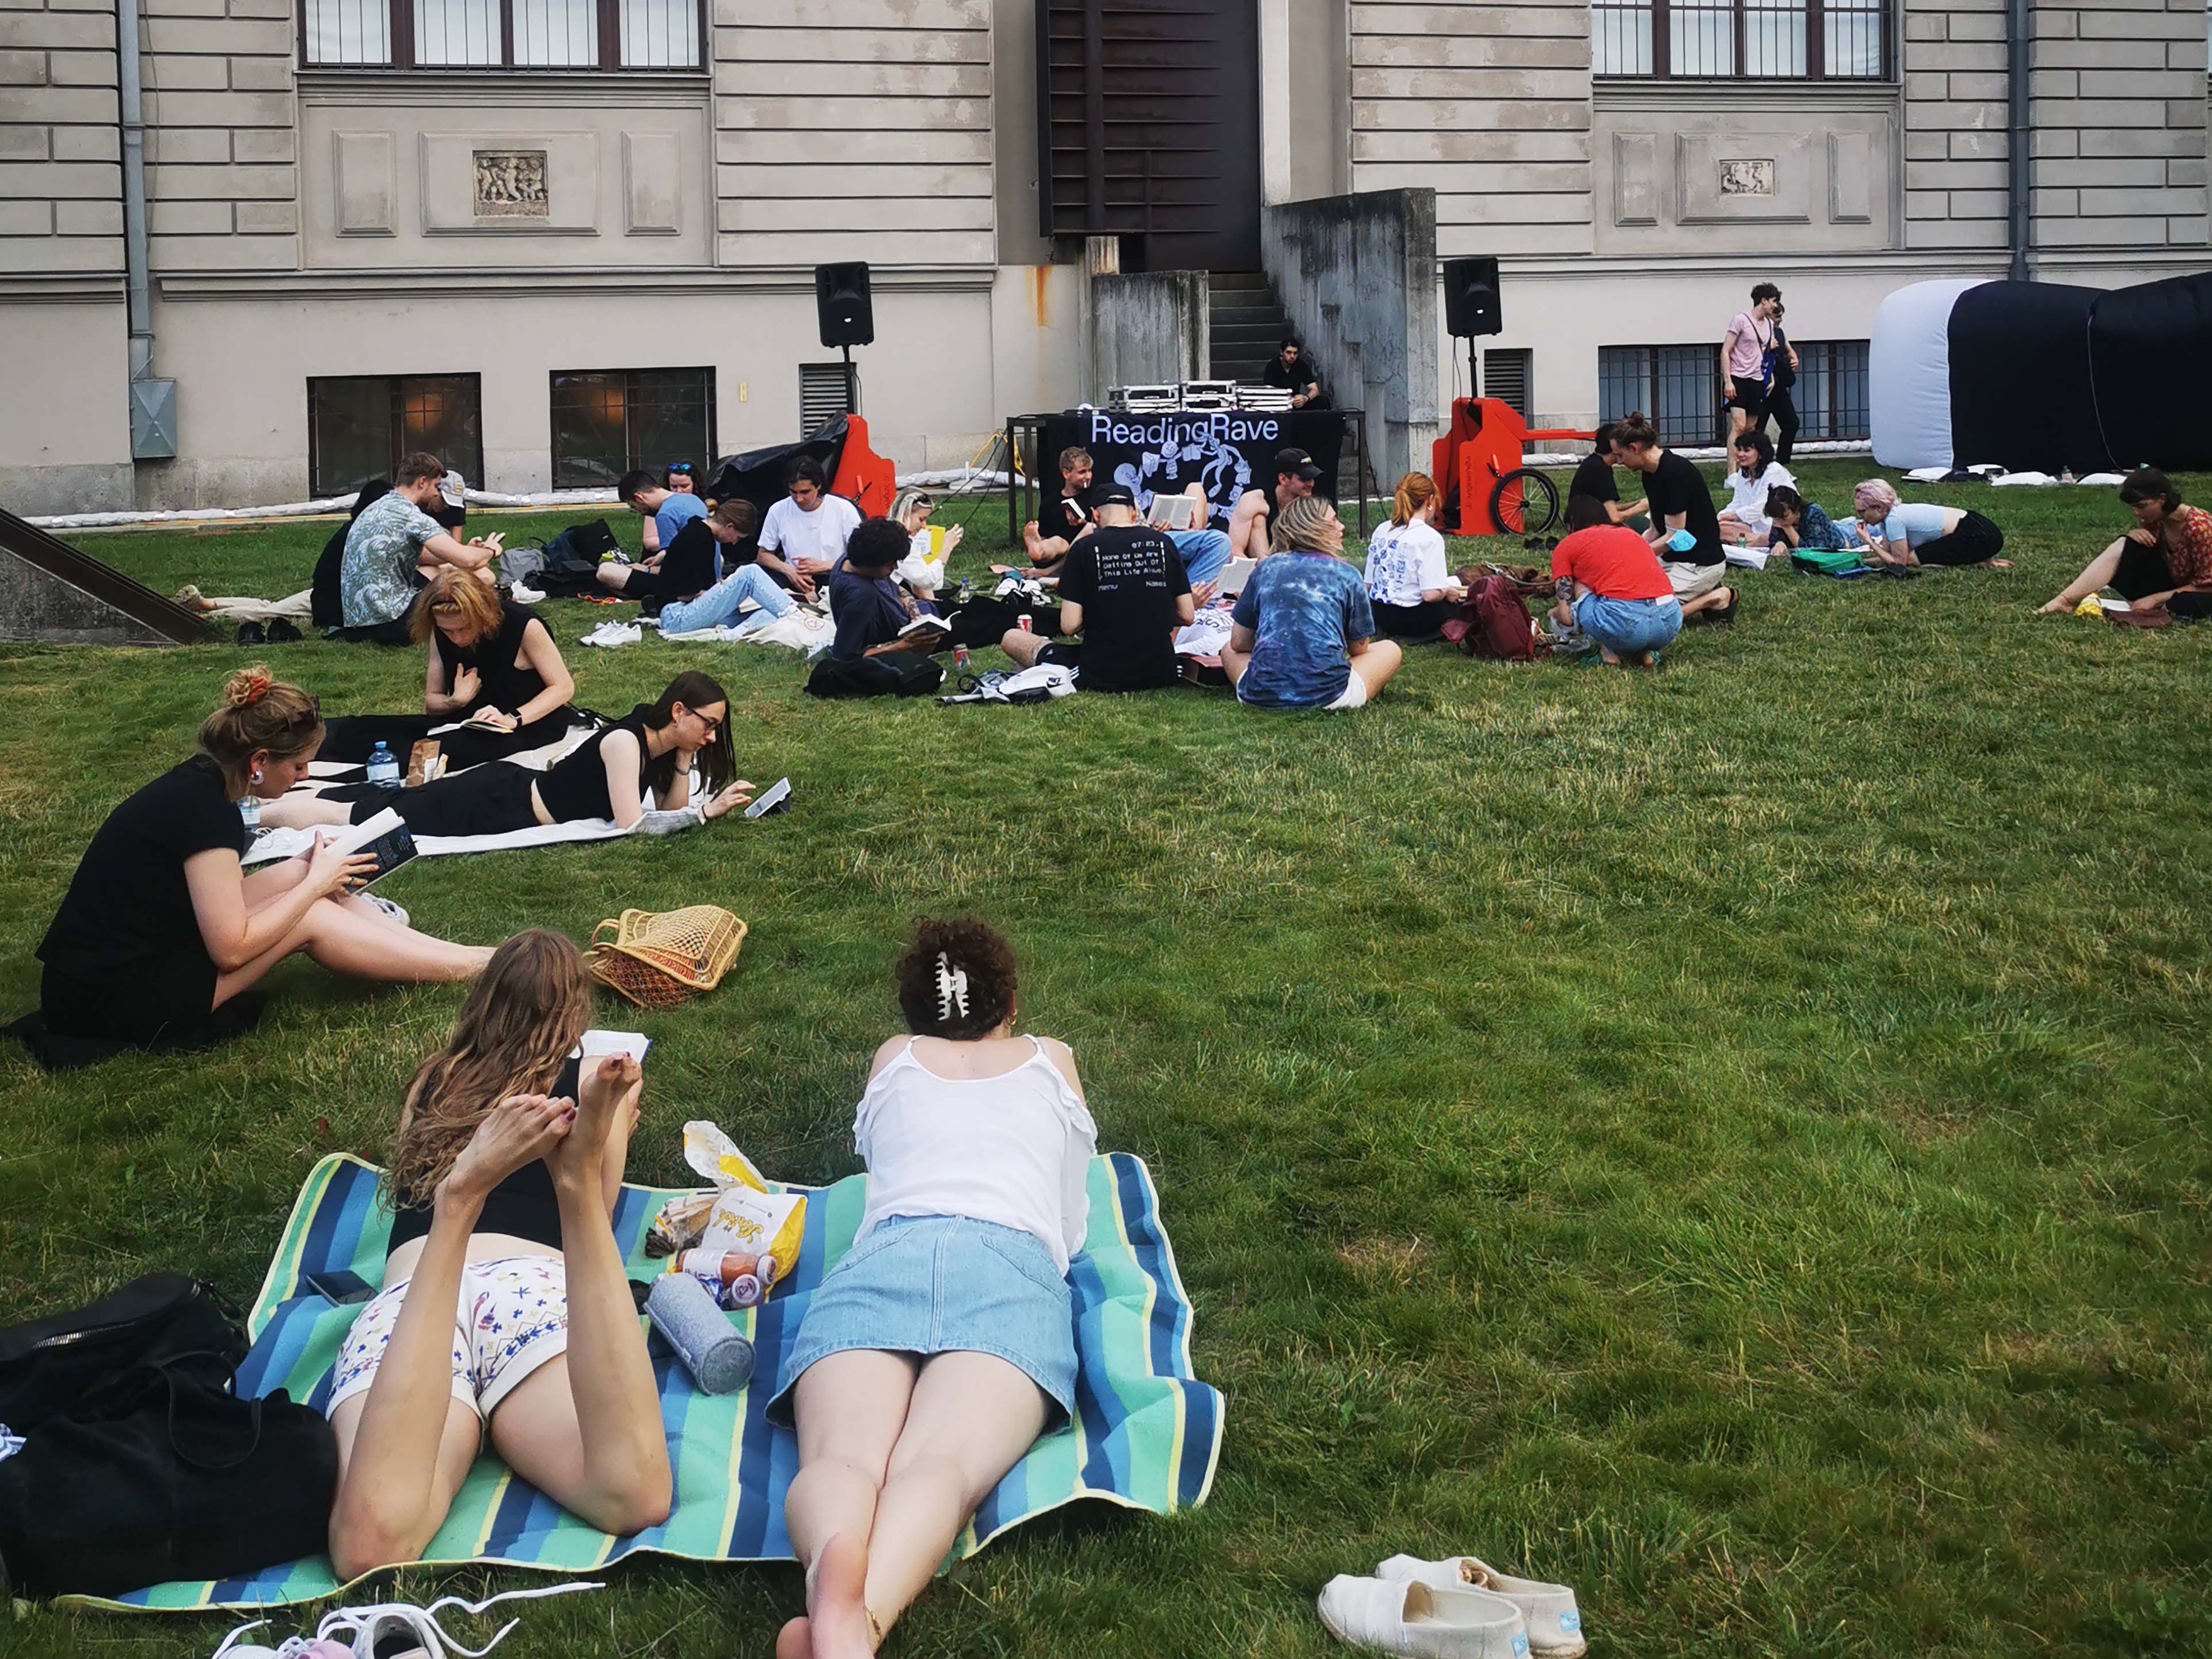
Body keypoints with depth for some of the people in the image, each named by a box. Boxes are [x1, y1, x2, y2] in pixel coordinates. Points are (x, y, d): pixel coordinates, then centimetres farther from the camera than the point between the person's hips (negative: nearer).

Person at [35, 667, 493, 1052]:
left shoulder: (197, 781, 5)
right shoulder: (206, 809, -22)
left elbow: (221, 901, 11)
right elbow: (231, 948, -20)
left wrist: (312, 871, 3)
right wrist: (315, 884, -9)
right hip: (111, 1004, -9)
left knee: (299, 879, 5)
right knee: (312, 921, -7)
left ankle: (476, 959, 7)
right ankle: (482, 968, 2)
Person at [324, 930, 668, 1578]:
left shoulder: (432, 1082, 35)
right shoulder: (598, 1082, 29)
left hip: (404, 1301, 2)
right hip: (537, 1287, -2)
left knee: (370, 1544, -28)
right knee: (634, 1495, -32)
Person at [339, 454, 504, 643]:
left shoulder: (377, 508, 15)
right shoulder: (410, 515, -13)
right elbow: (467, 560, -18)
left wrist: (467, 549, 21)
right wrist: (489, 551, 4)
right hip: (391, 621, -10)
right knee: (483, 576, -9)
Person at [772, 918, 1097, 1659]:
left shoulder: (893, 1059, 34)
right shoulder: (1052, 1060, 33)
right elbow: (1073, 1228, 40)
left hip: (880, 1259, 1)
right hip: (1010, 1264, -1)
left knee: (842, 1455, -26)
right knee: (942, 1463, -29)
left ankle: (835, 1573, -64)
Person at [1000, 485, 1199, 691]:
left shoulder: (1084, 548, -8)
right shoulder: (1163, 543, 1)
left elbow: (1069, 625, -11)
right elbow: (1187, 617, 1)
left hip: (1100, 676, -4)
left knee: (1012, 638, 14)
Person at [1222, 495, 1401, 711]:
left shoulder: (1266, 569, 11)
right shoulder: (1347, 575, 5)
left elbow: (1239, 642, 14)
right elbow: (1359, 648, 13)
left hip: (1262, 696, 2)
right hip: (1327, 696, -2)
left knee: (1229, 650, 35)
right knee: (1390, 650, 24)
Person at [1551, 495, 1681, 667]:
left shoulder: (1567, 545, 16)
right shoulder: (1630, 533, 31)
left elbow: (1567, 617, 11)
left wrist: (1555, 612, 36)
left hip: (1624, 622, -5)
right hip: (1671, 621, 6)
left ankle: (1609, 651, 9)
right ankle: (1644, 651, 14)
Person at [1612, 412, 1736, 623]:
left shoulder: (1675, 472, -21)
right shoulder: (1651, 475, 8)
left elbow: (1675, 536, -20)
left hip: (1699, 563, -10)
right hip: (1675, 558, 10)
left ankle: (1714, 600, -5)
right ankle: (1704, 594, 7)